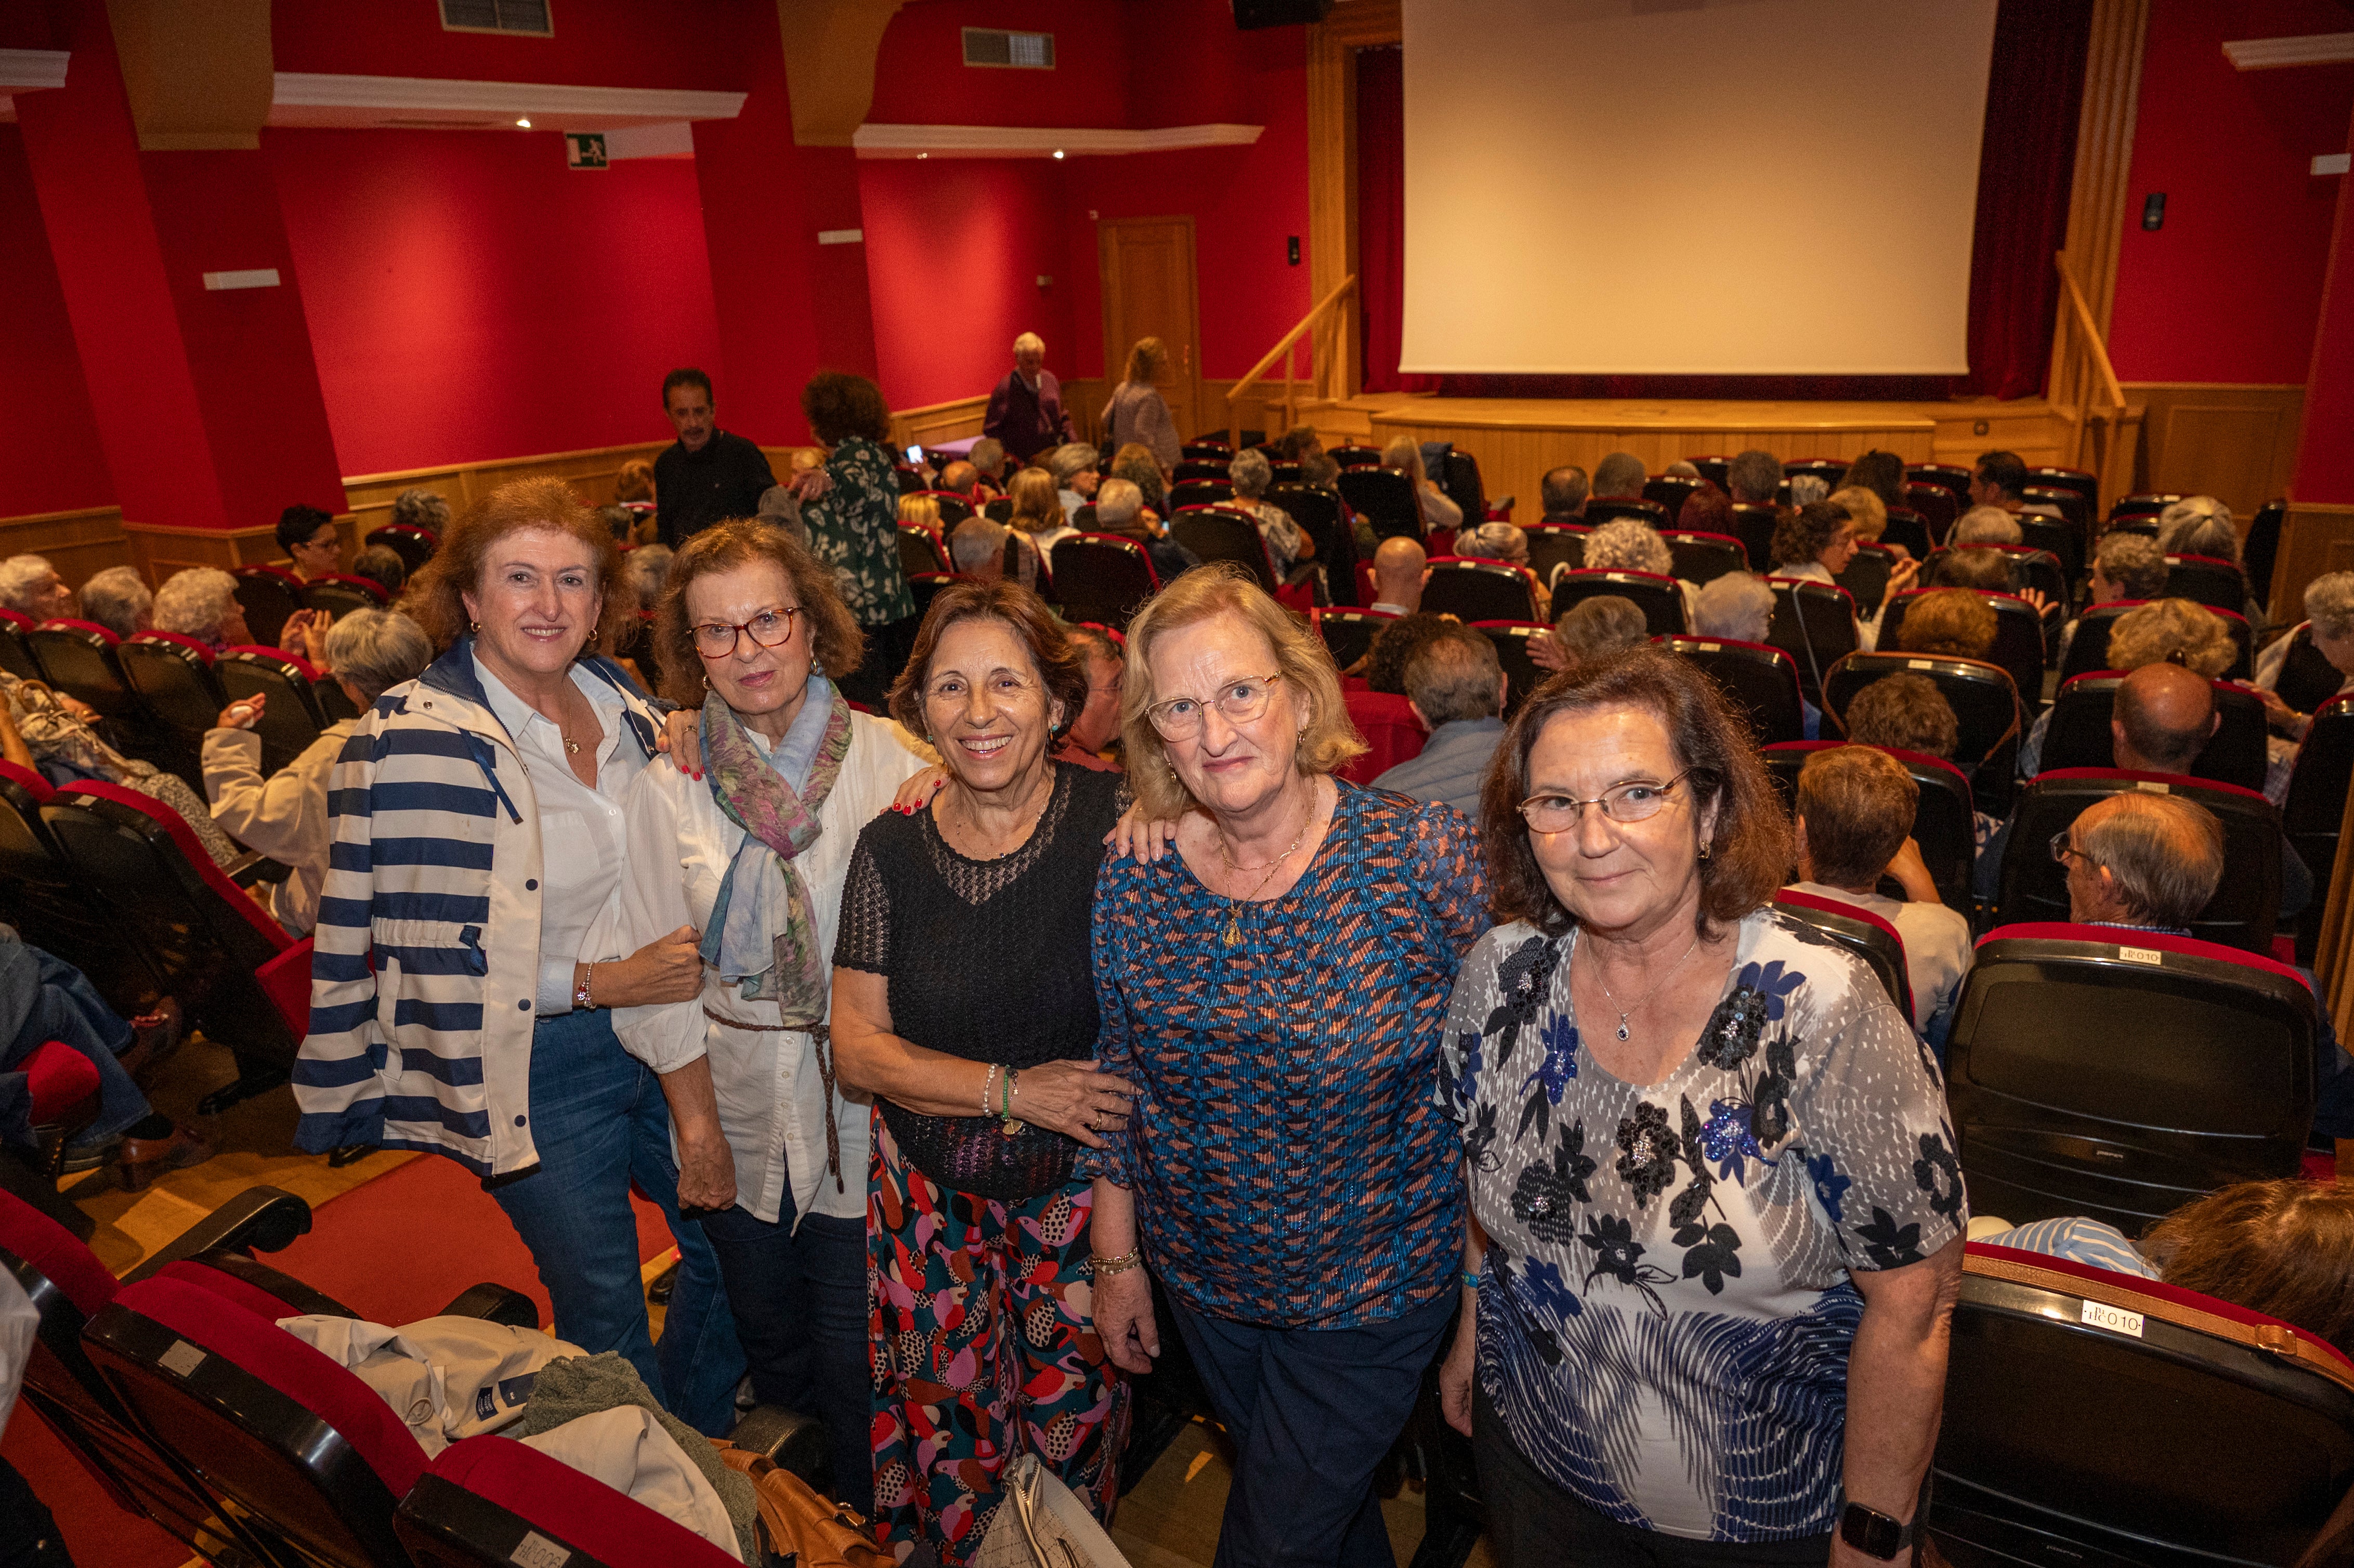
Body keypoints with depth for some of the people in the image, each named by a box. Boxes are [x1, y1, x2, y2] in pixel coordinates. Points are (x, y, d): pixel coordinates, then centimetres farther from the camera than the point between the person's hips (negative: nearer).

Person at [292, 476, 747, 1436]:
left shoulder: (621, 702, 1)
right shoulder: (417, 745, -17)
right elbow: (440, 961, -18)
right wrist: (600, 982, -21)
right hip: (543, 1064, -6)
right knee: (605, 1317, 11)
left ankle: (700, 1441, 46)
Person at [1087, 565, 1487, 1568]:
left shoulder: (1425, 858, -21)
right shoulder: (1132, 883, -10)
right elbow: (1119, 1085, 1)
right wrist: (1118, 1261, 7)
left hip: (1368, 1296, -3)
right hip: (1201, 1285, 4)